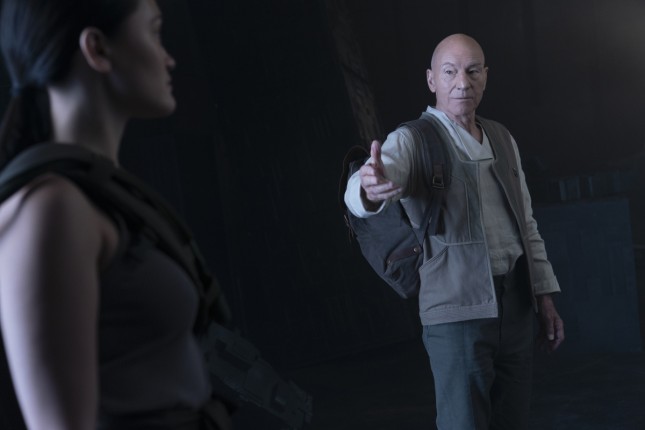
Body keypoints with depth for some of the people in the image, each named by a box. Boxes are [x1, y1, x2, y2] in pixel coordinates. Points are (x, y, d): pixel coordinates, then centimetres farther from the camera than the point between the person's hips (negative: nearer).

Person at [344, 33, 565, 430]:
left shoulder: (502, 139, 13)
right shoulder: (412, 139, -7)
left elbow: (526, 222, 18)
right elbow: (361, 192, -27)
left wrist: (545, 297, 13)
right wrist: (371, 188, -51)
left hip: (515, 304, 6)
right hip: (458, 306, -6)